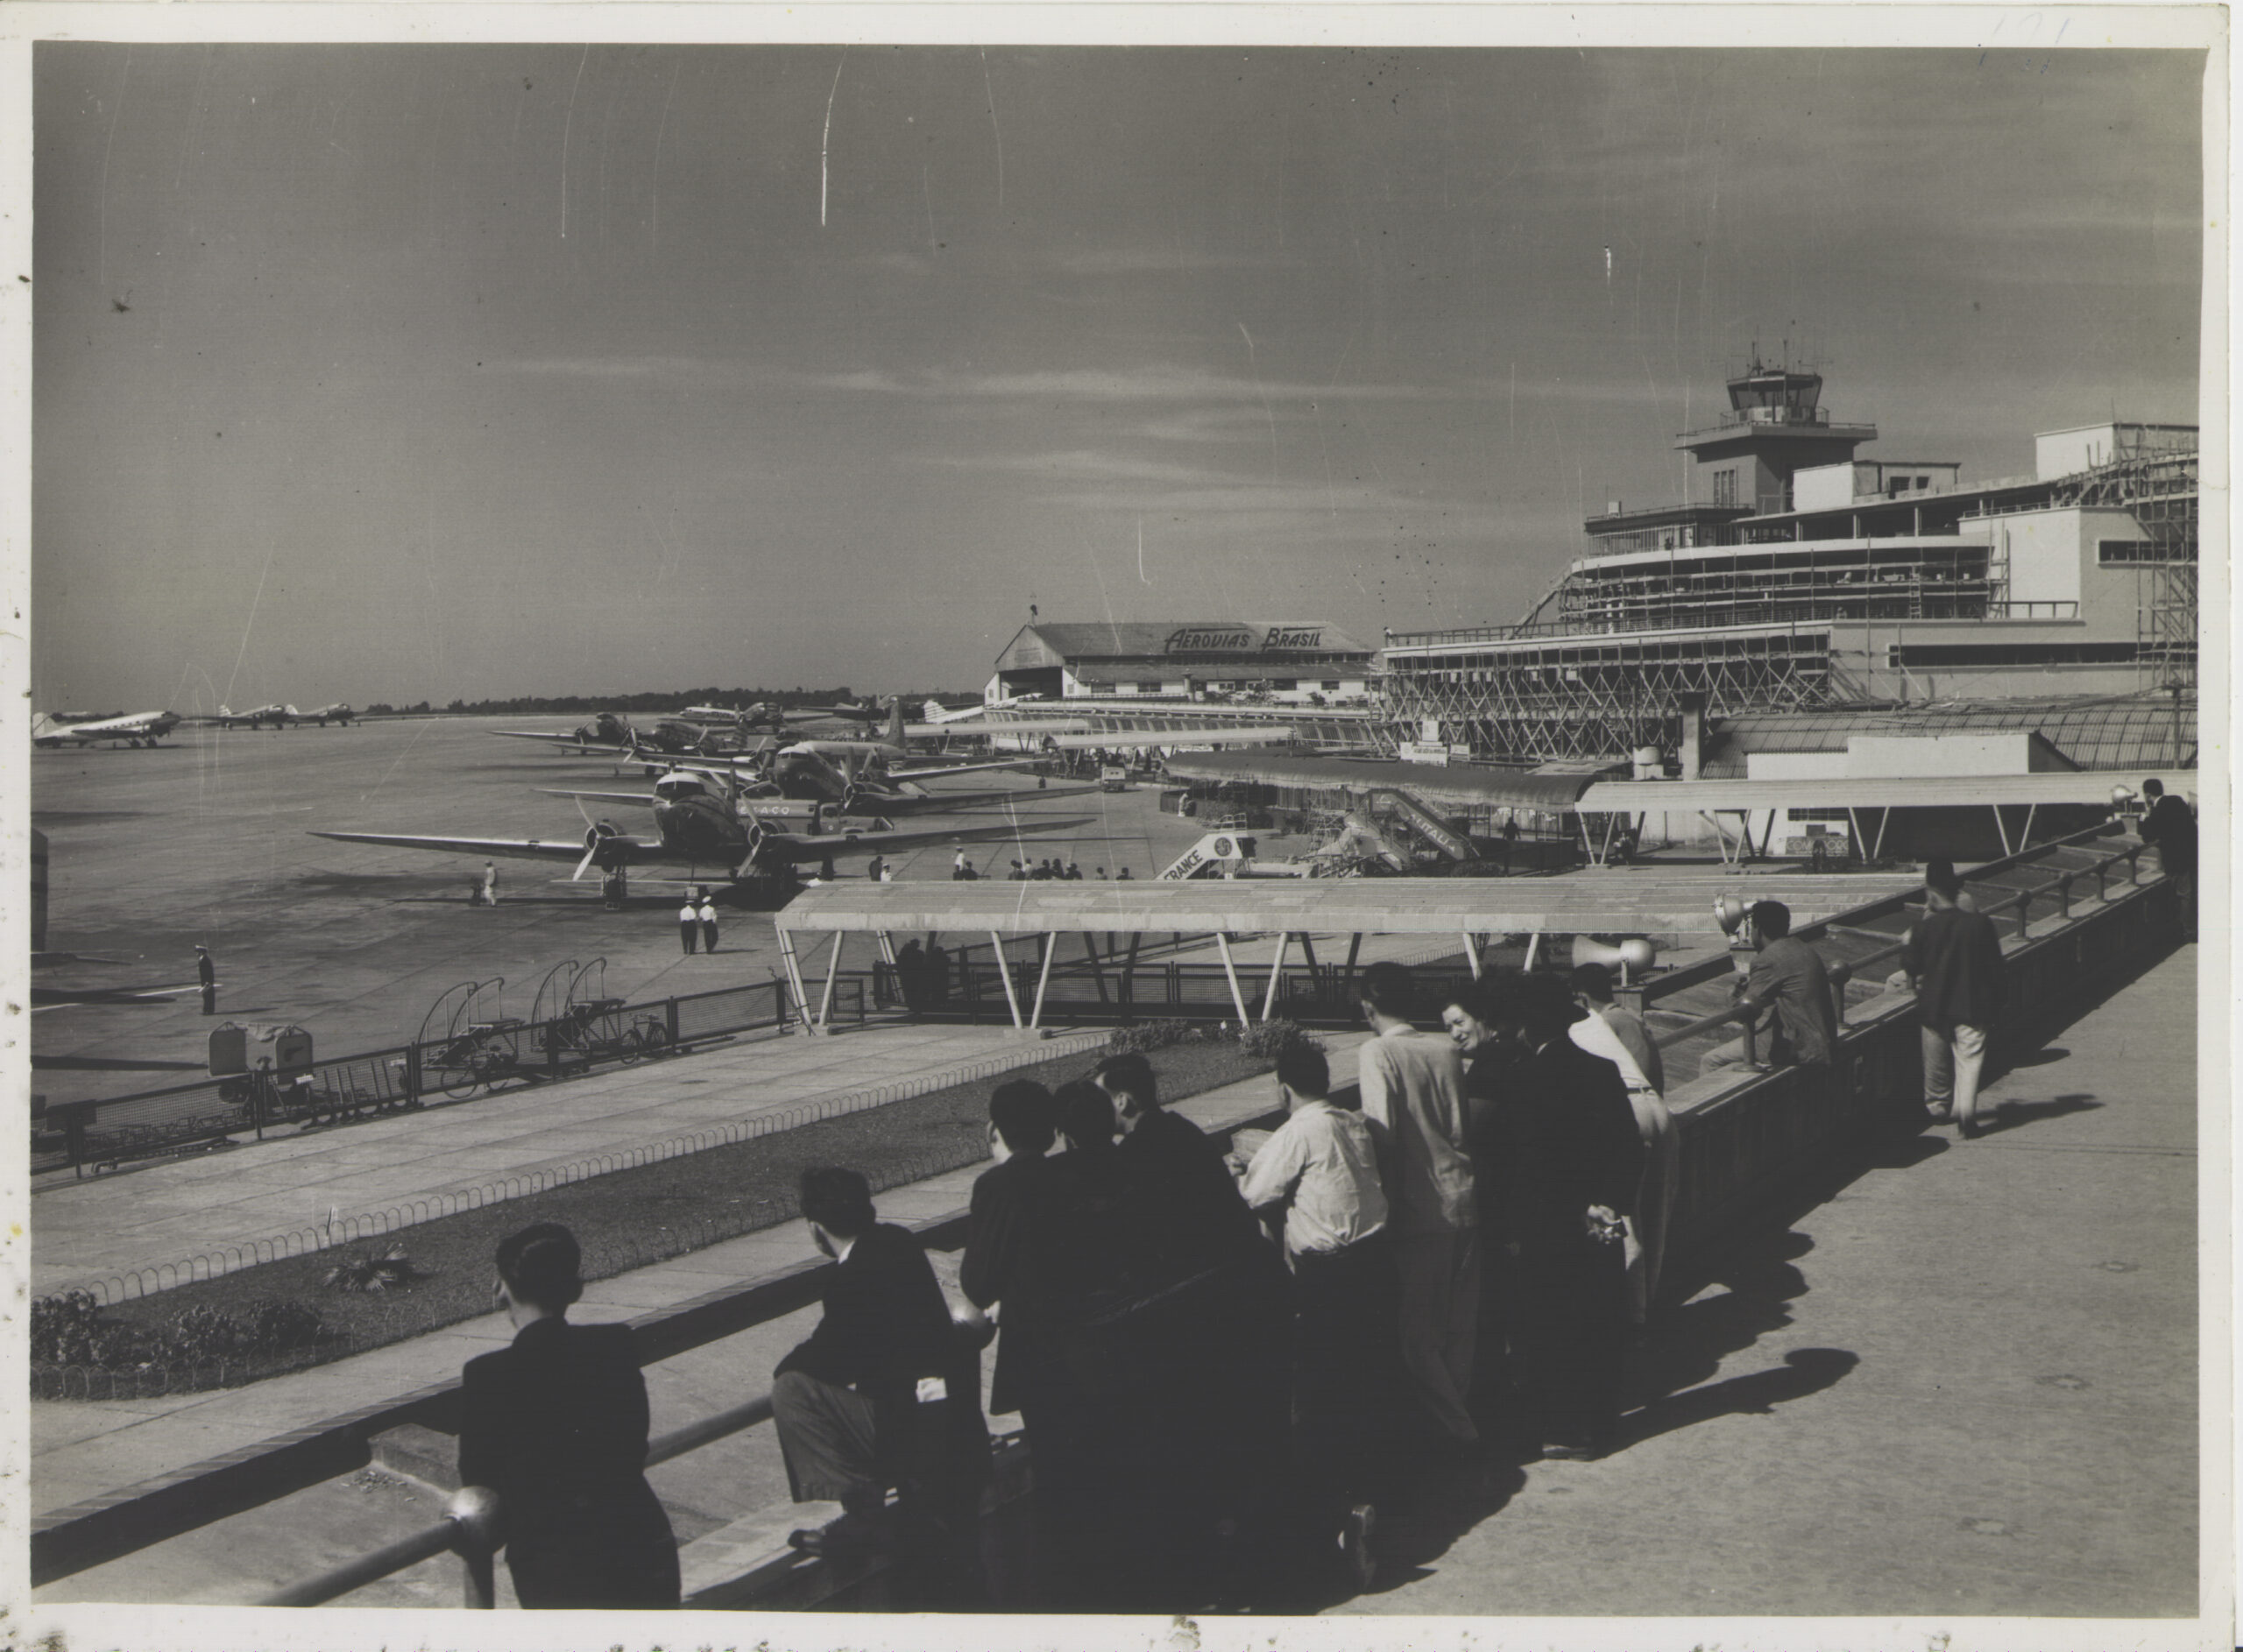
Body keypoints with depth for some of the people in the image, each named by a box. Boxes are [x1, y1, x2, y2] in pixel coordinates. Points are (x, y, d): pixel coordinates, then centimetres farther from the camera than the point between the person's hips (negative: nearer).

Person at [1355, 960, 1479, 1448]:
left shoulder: (1375, 1053, -11)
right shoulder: (1447, 1050, 5)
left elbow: (1383, 1132, -19)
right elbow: (1465, 1128, 9)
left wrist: (1385, 1193, -7)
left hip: (1419, 1209, -6)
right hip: (1465, 1200, 6)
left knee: (1419, 1332, 5)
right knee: (1460, 1326, 17)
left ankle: (1454, 1429, 5)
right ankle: (1455, 1410, 31)